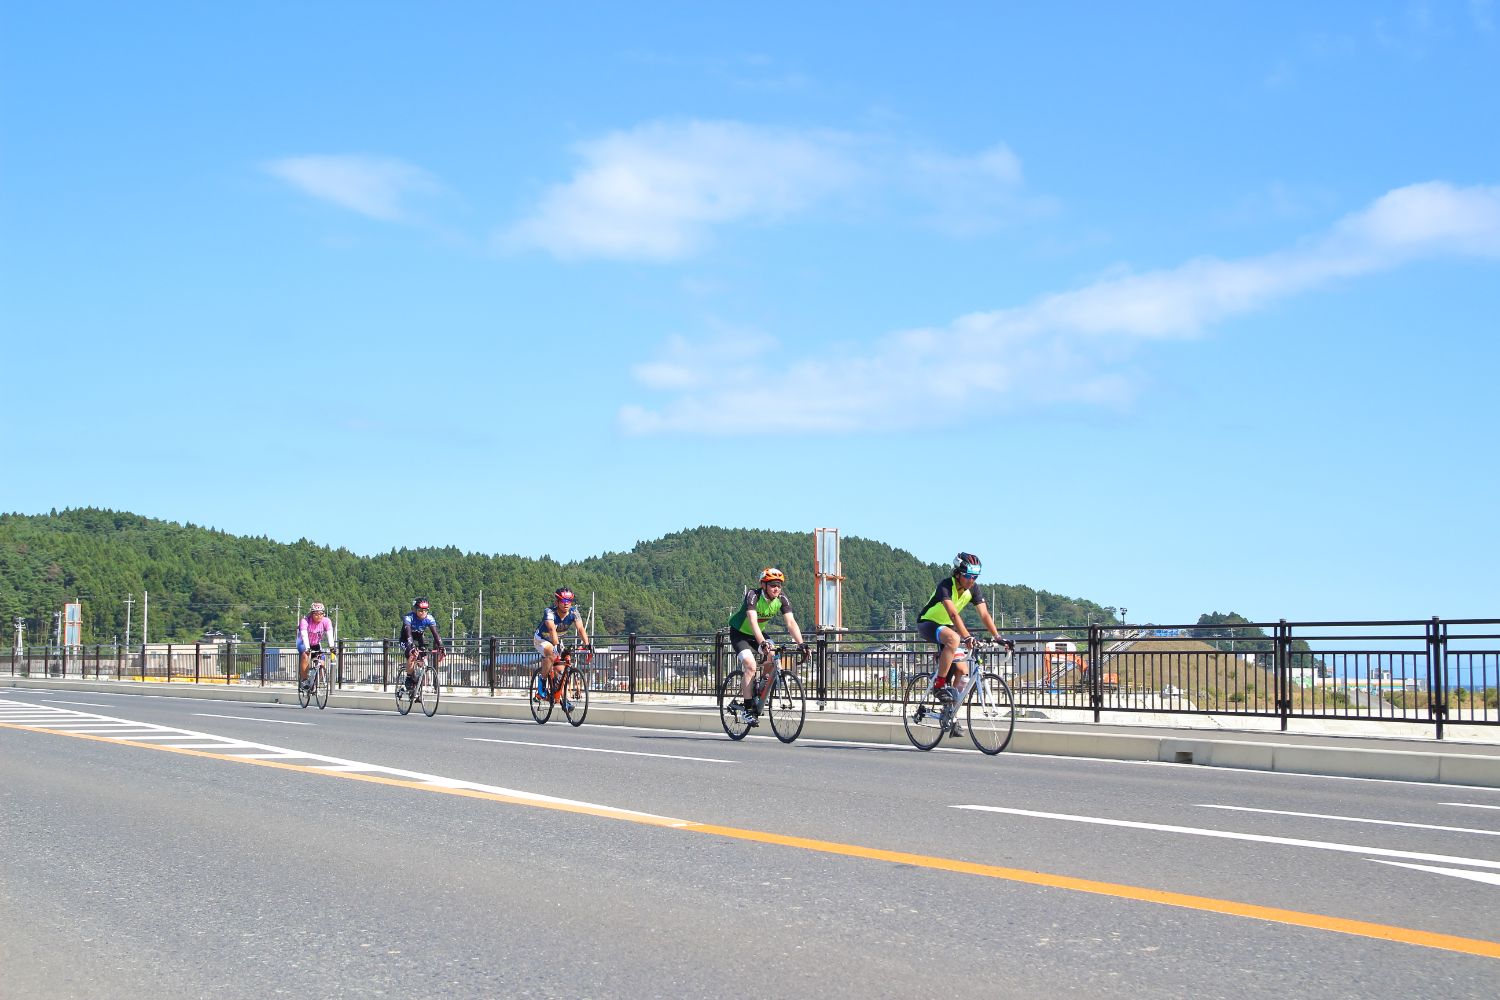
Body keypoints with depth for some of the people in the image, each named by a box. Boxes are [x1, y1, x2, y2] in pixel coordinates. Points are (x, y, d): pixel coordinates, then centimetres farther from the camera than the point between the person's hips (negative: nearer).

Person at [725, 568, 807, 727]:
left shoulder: (781, 599, -15)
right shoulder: (753, 595, -30)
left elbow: (791, 622, -22)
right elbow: (753, 621, -43)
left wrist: (801, 644, -36)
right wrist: (762, 643, -57)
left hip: (758, 633, 6)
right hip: (739, 633, -6)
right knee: (750, 666, -24)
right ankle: (747, 710, -21)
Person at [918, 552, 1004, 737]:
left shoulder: (972, 590, -8)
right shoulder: (945, 585, -28)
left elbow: (984, 614, -13)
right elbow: (953, 614, -41)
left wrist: (997, 636, -26)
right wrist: (967, 637, -52)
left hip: (946, 626, 7)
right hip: (927, 624, -7)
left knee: (962, 670, -6)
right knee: (953, 639, -39)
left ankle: (951, 715, 4)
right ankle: (940, 685, -28)